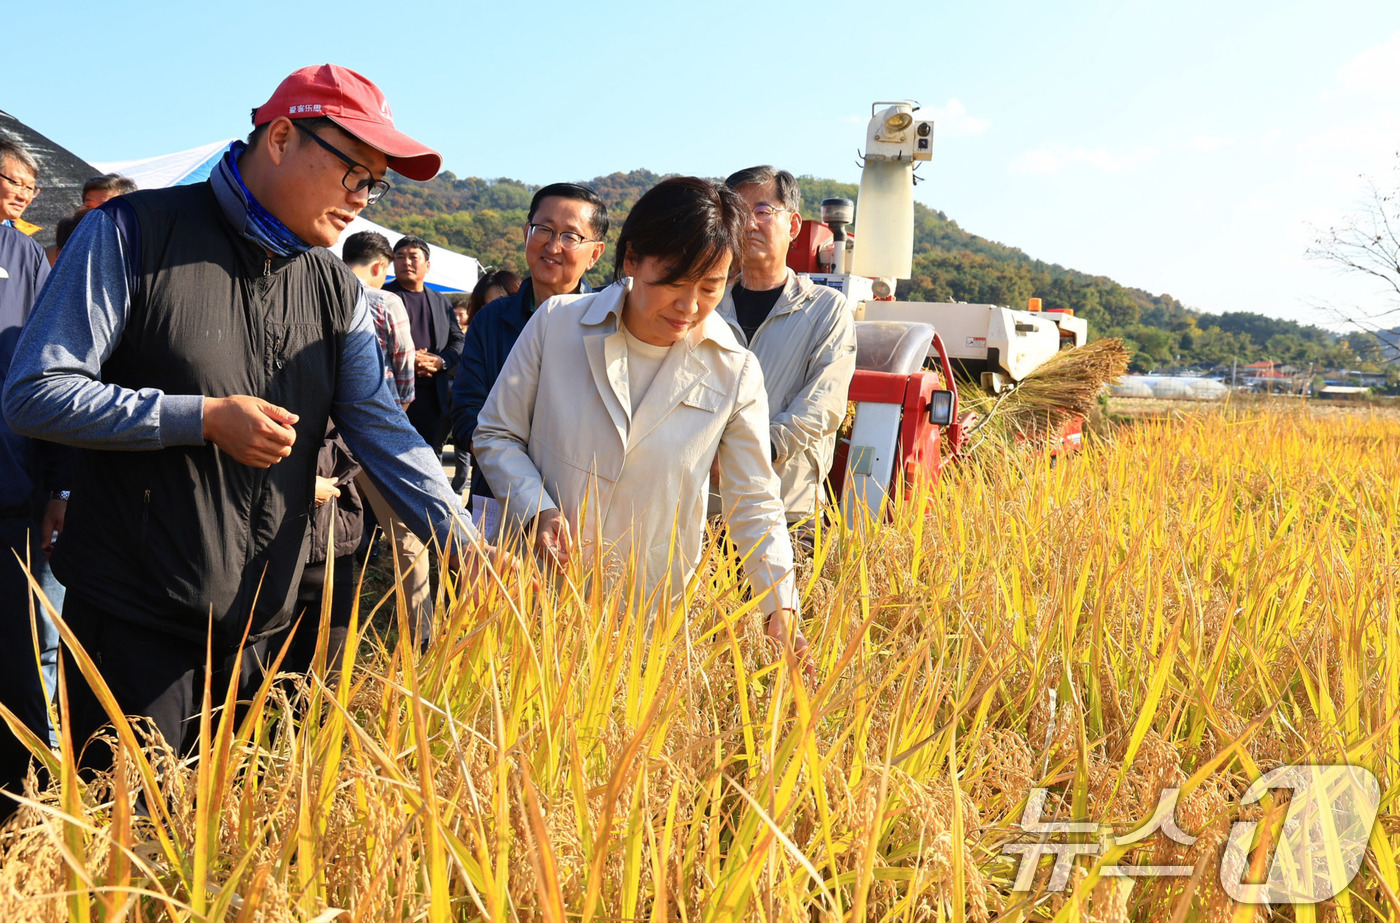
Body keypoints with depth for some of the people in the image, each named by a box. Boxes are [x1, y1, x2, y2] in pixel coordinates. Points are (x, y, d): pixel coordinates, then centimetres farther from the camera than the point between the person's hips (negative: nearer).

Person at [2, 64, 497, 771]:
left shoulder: (337, 291, 7)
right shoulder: (133, 233, -8)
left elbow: (383, 428, 2)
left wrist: (465, 547, -11)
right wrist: (205, 417, -18)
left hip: (263, 628, 5)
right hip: (132, 625, -5)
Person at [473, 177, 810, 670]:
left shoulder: (735, 373, -6)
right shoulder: (556, 323, -7)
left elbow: (754, 504, 0)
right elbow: (496, 435, 2)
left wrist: (782, 610, -11)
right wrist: (537, 511, -15)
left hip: (653, 612, 0)